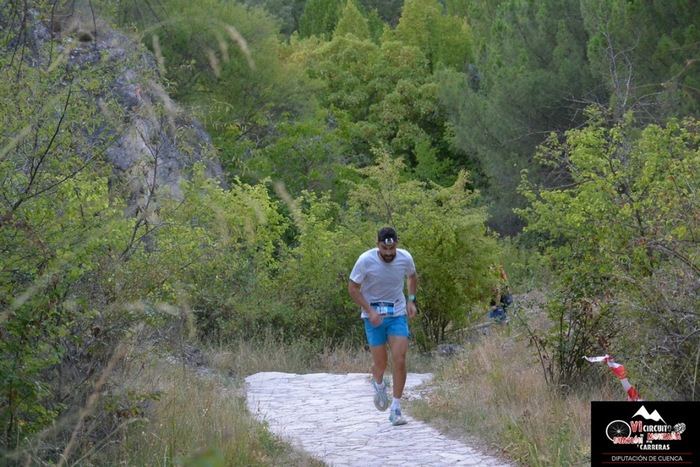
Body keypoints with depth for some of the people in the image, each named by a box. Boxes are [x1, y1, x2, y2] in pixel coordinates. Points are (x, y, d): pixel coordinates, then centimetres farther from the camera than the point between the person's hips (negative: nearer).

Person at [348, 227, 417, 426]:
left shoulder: (405, 258, -8)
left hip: (398, 314, 2)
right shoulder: (366, 260, -17)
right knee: (380, 363, 2)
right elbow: (353, 288, -7)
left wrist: (411, 300, 4)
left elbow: (412, 277, 16)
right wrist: (370, 311, -16)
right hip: (374, 316, -2)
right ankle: (378, 385, 39)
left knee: (400, 361, -10)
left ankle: (396, 408, -1)